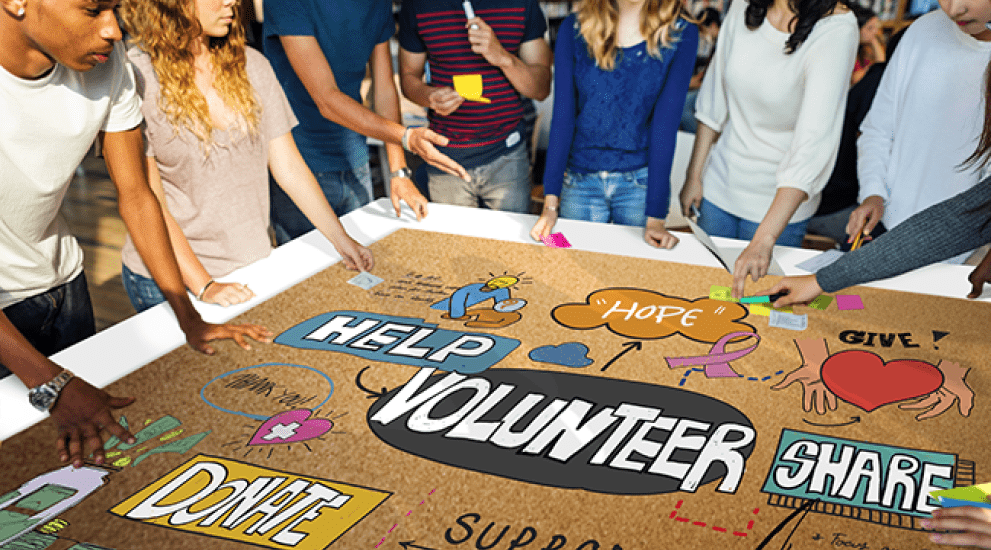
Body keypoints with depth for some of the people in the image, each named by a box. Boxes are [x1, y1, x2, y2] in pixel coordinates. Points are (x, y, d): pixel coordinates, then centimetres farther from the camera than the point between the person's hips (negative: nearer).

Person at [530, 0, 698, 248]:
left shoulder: (681, 36, -6)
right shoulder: (574, 29, -2)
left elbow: (666, 125, -10)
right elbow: (562, 117, -5)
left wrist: (655, 217, -14)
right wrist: (550, 202, -12)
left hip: (641, 182, -1)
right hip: (580, 180, 1)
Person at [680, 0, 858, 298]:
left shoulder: (837, 30, -24)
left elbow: (814, 142, -33)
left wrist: (764, 240, -40)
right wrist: (693, 175, 7)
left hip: (783, 199, -4)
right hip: (720, 186, 5)